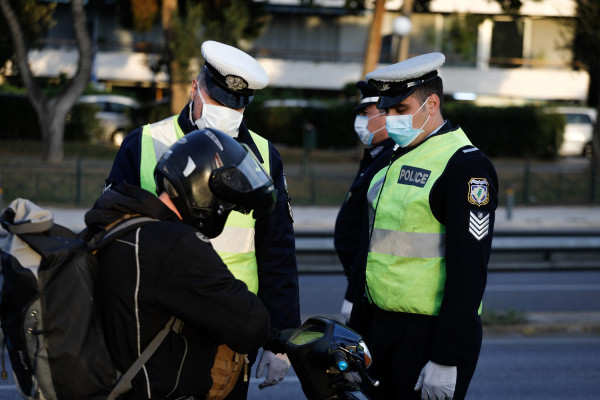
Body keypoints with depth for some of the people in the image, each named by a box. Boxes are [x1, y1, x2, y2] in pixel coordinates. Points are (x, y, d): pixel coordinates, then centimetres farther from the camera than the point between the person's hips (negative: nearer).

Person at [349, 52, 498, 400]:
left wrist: (446, 361, -22)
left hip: (433, 334, -8)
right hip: (383, 329, 8)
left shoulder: (466, 165, -13)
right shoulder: (396, 159, 14)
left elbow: (469, 270, -18)